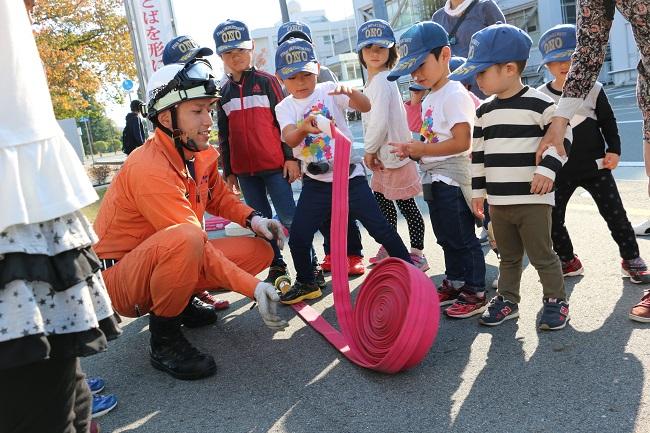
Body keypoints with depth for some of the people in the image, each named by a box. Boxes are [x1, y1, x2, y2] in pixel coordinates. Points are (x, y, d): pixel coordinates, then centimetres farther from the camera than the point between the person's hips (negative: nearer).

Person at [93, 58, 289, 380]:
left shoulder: (201, 154, -1)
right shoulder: (150, 169, -27)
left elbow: (219, 197, 15)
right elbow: (197, 244, -30)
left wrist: (253, 219, -6)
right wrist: (253, 288, -33)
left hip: (167, 261, 8)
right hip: (120, 279, -8)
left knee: (259, 250, -4)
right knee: (184, 238, -40)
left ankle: (183, 301, 12)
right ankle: (164, 339, -16)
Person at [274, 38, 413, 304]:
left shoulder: (329, 91, -3)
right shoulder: (285, 108, 0)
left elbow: (366, 107, -18)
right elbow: (290, 140, -21)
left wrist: (351, 91, -40)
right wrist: (304, 128, -44)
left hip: (349, 175, -2)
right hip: (315, 182, 2)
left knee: (380, 227, 0)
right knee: (298, 237, 2)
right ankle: (306, 283, 26)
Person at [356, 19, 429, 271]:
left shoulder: (381, 81, -17)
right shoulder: (373, 81, 13)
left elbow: (380, 122, -25)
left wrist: (369, 151, -13)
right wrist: (372, 152, 11)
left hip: (394, 156, -10)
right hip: (383, 157, 10)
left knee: (407, 207, -1)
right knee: (382, 203, 20)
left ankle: (417, 255, 10)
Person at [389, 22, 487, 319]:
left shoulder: (454, 95, -15)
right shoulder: (429, 99, 13)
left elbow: (461, 142, -23)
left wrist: (421, 149, -21)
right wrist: (413, 150, -1)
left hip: (451, 178, -9)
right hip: (434, 178, 9)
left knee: (463, 238, 1)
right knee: (447, 238, 19)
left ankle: (475, 293, 12)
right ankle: (454, 283, 33)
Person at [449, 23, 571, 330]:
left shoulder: (539, 103, -9)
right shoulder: (484, 112, 9)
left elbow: (561, 137, -7)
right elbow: (478, 153, 13)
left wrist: (547, 168, -19)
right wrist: (477, 190, 12)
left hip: (533, 200, -5)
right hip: (498, 201, 6)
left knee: (541, 255, 4)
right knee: (508, 256, 17)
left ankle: (555, 300, 21)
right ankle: (507, 299, 30)